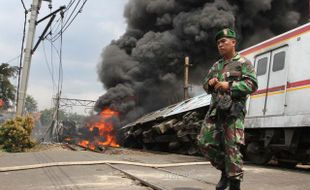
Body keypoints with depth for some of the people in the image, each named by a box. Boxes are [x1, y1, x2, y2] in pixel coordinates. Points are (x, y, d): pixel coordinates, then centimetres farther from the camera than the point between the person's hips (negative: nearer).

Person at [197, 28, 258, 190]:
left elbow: (252, 85, -10)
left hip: (233, 111, -7)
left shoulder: (243, 63, 2)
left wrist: (229, 85, -19)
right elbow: (205, 86, 25)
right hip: (215, 110, 7)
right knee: (205, 142, 3)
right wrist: (210, 83, 0)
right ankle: (225, 171, 21)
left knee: (231, 148, -8)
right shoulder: (216, 66, 22)